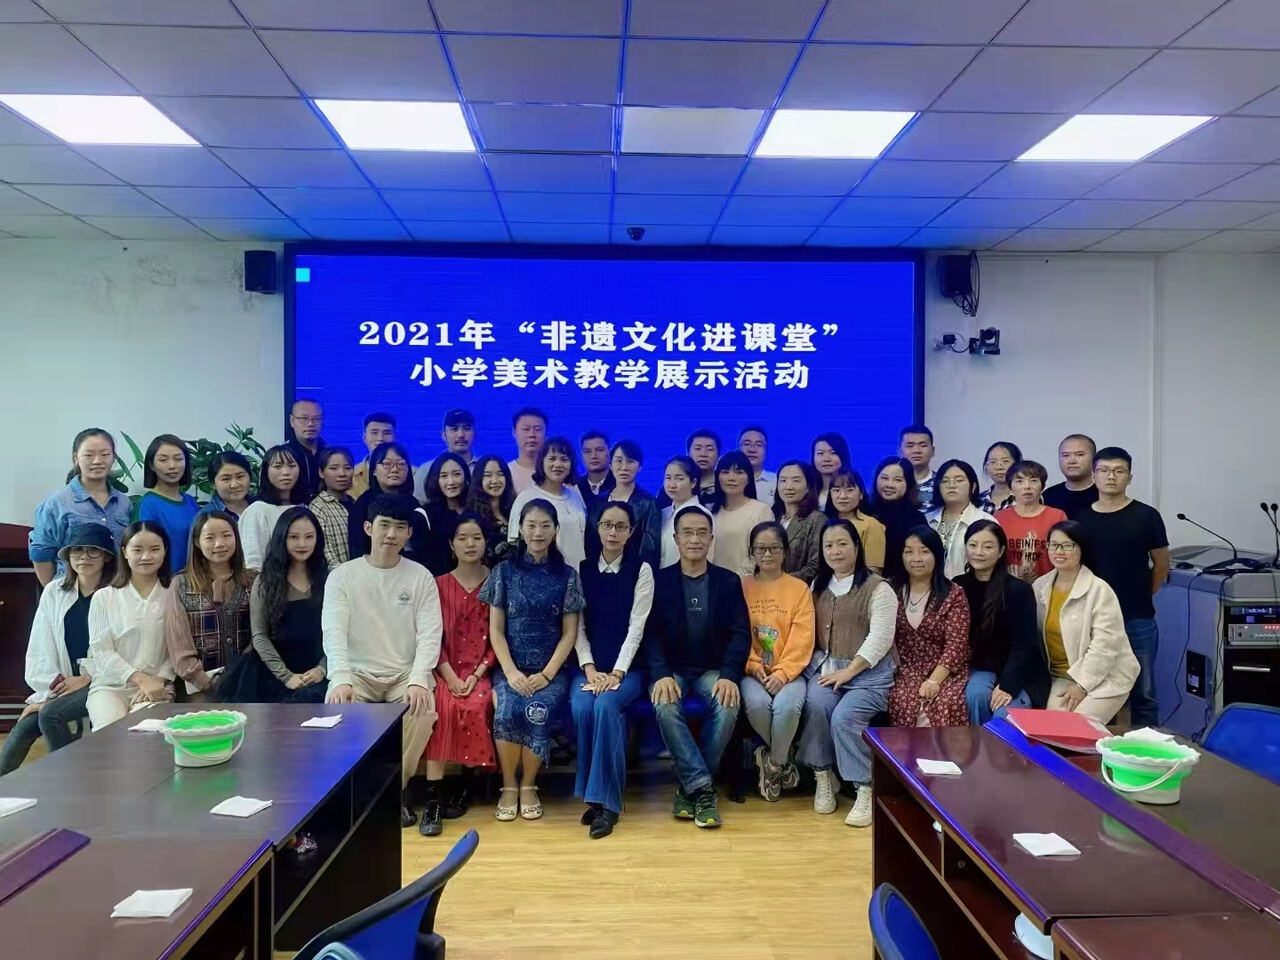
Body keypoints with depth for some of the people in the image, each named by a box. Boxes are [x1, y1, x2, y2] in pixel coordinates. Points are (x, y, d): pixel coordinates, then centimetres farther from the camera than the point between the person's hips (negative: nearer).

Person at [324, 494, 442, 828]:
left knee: (424, 709, -30)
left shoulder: (421, 577, 2)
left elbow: (430, 634, -6)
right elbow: (333, 631, -13)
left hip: (406, 673, 0)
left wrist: (418, 679, -25)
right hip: (358, 673, 0)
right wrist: (341, 679, -32)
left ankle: (393, 790, -6)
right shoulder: (342, 576, 0)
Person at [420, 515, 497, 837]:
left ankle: (467, 784, -8)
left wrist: (477, 675, -10)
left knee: (476, 705, -30)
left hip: (482, 669, -1)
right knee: (441, 706, -29)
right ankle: (433, 798, -27)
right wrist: (450, 677, -12)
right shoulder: (438, 585, 9)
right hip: (446, 669, 1)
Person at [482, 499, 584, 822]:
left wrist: (547, 674, -11)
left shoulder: (567, 575, 5)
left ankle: (528, 786, -5)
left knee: (537, 712, -29)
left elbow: (569, 633, 2)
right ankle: (508, 786, -5)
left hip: (551, 669, 0)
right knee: (506, 712, -29)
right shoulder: (505, 571, 5)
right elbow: (495, 629, 2)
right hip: (510, 668, 1)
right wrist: (511, 672, -12)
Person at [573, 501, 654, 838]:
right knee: (581, 707, -28)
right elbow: (578, 625, 2)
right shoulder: (582, 569, 8)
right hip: (589, 665, 2)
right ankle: (593, 795, -12)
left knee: (605, 706, -31)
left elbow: (636, 626, -7)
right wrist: (589, 669, -12)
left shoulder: (641, 569, 0)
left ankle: (606, 801, -21)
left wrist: (616, 672, -17)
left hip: (626, 666, -2)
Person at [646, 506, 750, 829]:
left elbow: (740, 632, -2)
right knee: (665, 708, -33)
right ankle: (702, 789, -22)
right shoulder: (660, 581, 3)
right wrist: (661, 674, -23)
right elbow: (651, 632, -5)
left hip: (712, 669, 1)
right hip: (671, 670, -1)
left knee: (728, 707, -30)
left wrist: (729, 675, -20)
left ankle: (690, 787, -14)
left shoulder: (728, 581, 6)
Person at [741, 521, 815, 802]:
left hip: (788, 671, -1)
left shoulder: (799, 588, 4)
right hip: (752, 670, 1)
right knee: (757, 703, -30)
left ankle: (773, 762, -3)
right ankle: (783, 758, 0)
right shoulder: (742, 586, 7)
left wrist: (782, 673, -16)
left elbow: (802, 639, -3)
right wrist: (755, 667, -13)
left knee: (788, 705, -32)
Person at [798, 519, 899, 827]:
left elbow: (880, 638, -11)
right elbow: (809, 632, 11)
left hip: (869, 671, -4)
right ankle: (823, 776, -9)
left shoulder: (877, 588, -3)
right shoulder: (818, 586, 16)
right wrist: (823, 665, -7)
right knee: (816, 704, -26)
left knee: (845, 717, -27)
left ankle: (864, 790, -13)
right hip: (826, 666, 4)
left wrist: (848, 672, -17)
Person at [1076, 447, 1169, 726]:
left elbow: (1161, 567, 5)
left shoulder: (1146, 516, -3)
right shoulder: (1081, 519, 2)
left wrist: (1139, 597, 8)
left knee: (1143, 692, 9)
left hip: (1138, 620, -2)